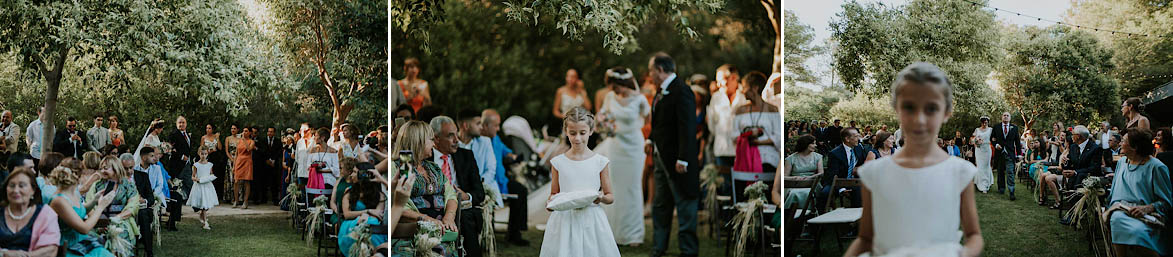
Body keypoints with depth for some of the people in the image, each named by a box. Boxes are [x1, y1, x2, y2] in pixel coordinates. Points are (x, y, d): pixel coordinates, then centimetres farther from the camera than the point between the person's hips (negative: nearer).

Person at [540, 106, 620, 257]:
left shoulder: (600, 162, 1)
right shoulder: (558, 162, 3)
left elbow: (610, 196, 6)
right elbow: (554, 193, 12)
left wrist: (602, 198, -15)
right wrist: (550, 202, -9)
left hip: (591, 220, 0)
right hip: (564, 220, 1)